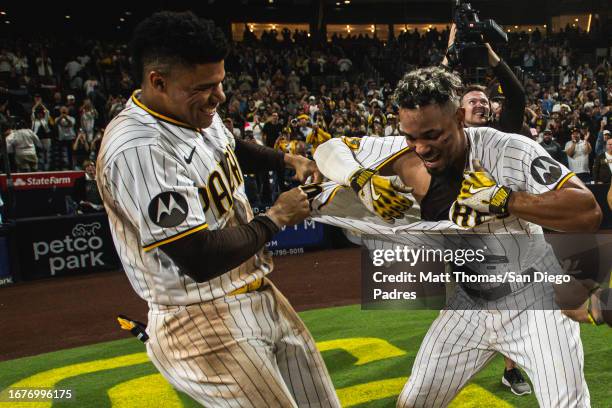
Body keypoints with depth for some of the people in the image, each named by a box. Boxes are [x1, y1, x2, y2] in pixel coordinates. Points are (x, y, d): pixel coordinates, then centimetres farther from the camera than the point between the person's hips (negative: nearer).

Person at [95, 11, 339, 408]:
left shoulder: (197, 113, 3)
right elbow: (201, 260, -29)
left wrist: (288, 159, 13)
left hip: (259, 295, 9)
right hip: (203, 327, -9)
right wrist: (275, 218, -15)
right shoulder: (138, 149, -26)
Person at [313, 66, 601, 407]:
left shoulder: (510, 151, -24)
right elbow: (329, 149, -6)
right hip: (468, 305, 3)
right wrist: (360, 179, -26)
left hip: (535, 301, -3)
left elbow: (589, 214, -29)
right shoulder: (406, 154, -14)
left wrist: (500, 199, -38)